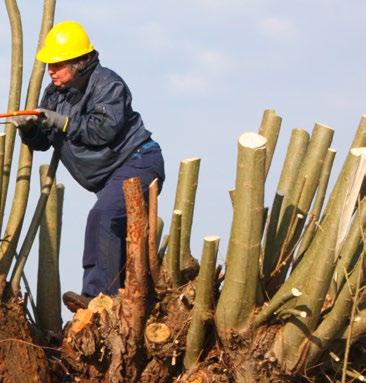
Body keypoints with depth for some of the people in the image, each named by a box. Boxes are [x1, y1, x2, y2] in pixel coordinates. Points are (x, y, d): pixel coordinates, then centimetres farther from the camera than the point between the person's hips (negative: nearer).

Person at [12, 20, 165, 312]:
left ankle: (96, 294, -33)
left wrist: (62, 122, -23)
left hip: (138, 163, -10)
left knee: (103, 217, -28)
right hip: (110, 175, 10)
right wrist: (28, 126, -13)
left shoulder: (107, 84, -15)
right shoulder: (55, 93, 8)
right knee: (118, 237, 15)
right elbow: (42, 142, 9)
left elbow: (104, 129, -27)